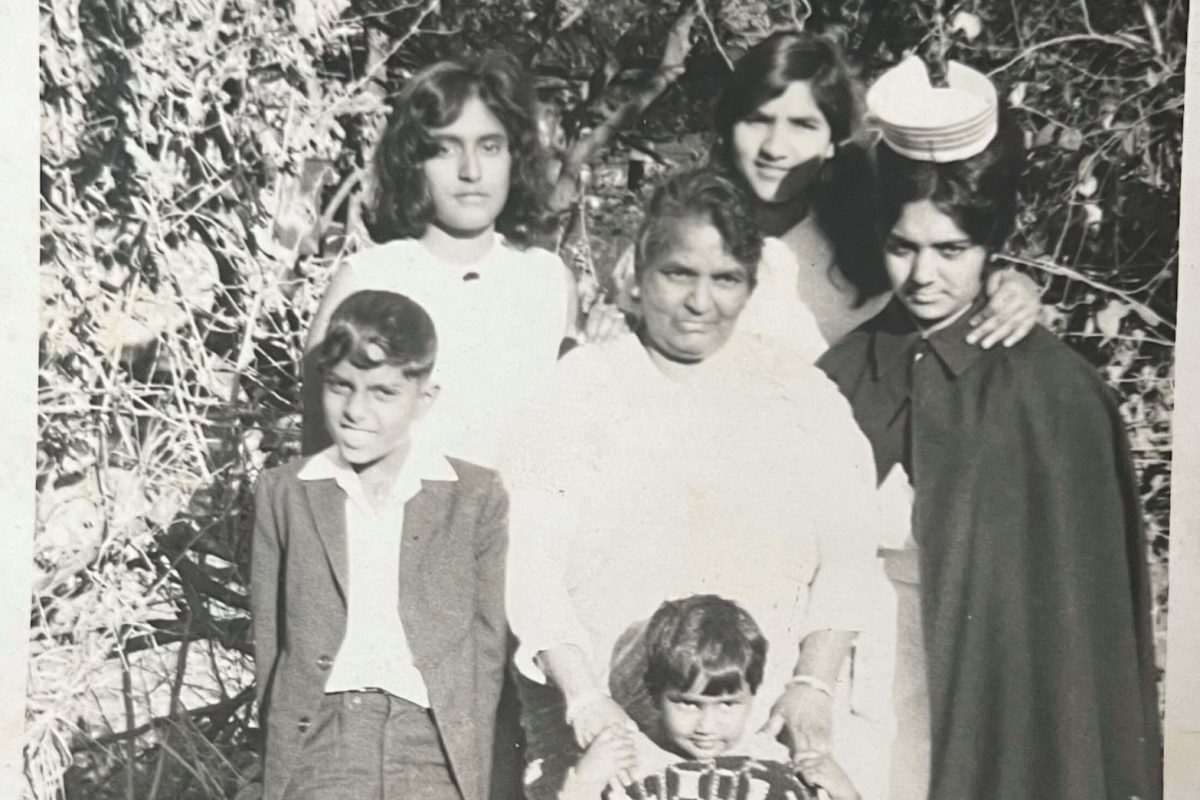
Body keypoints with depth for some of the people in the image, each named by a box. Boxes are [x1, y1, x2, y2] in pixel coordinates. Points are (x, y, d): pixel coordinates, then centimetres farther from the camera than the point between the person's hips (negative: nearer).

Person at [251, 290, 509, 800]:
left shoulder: (477, 497, 5)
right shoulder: (283, 492, 9)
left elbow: (488, 647, 7)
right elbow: (268, 637, 11)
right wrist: (282, 755, 6)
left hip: (432, 746, 0)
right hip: (320, 746, 1)